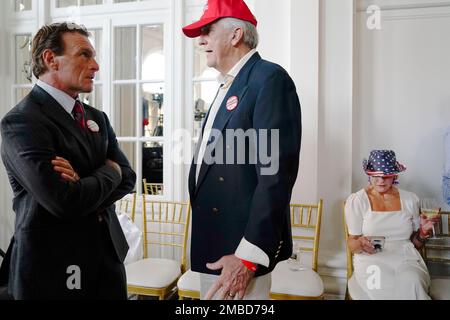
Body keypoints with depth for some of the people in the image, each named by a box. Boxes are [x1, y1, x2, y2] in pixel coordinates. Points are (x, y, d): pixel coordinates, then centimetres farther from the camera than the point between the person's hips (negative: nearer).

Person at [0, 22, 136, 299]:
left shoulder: (97, 118, 8)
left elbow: (127, 178, 0)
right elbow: (67, 202, -25)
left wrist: (84, 186, -18)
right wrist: (108, 172, -8)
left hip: (108, 257, 6)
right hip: (52, 267, -6)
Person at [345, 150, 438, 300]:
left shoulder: (410, 199, 9)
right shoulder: (356, 200, 0)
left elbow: (415, 244, 16)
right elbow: (352, 245, 1)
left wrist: (424, 231, -5)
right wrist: (360, 244, -23)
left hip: (406, 258, 3)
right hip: (371, 259, -3)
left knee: (412, 283, -31)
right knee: (385, 287, -35)